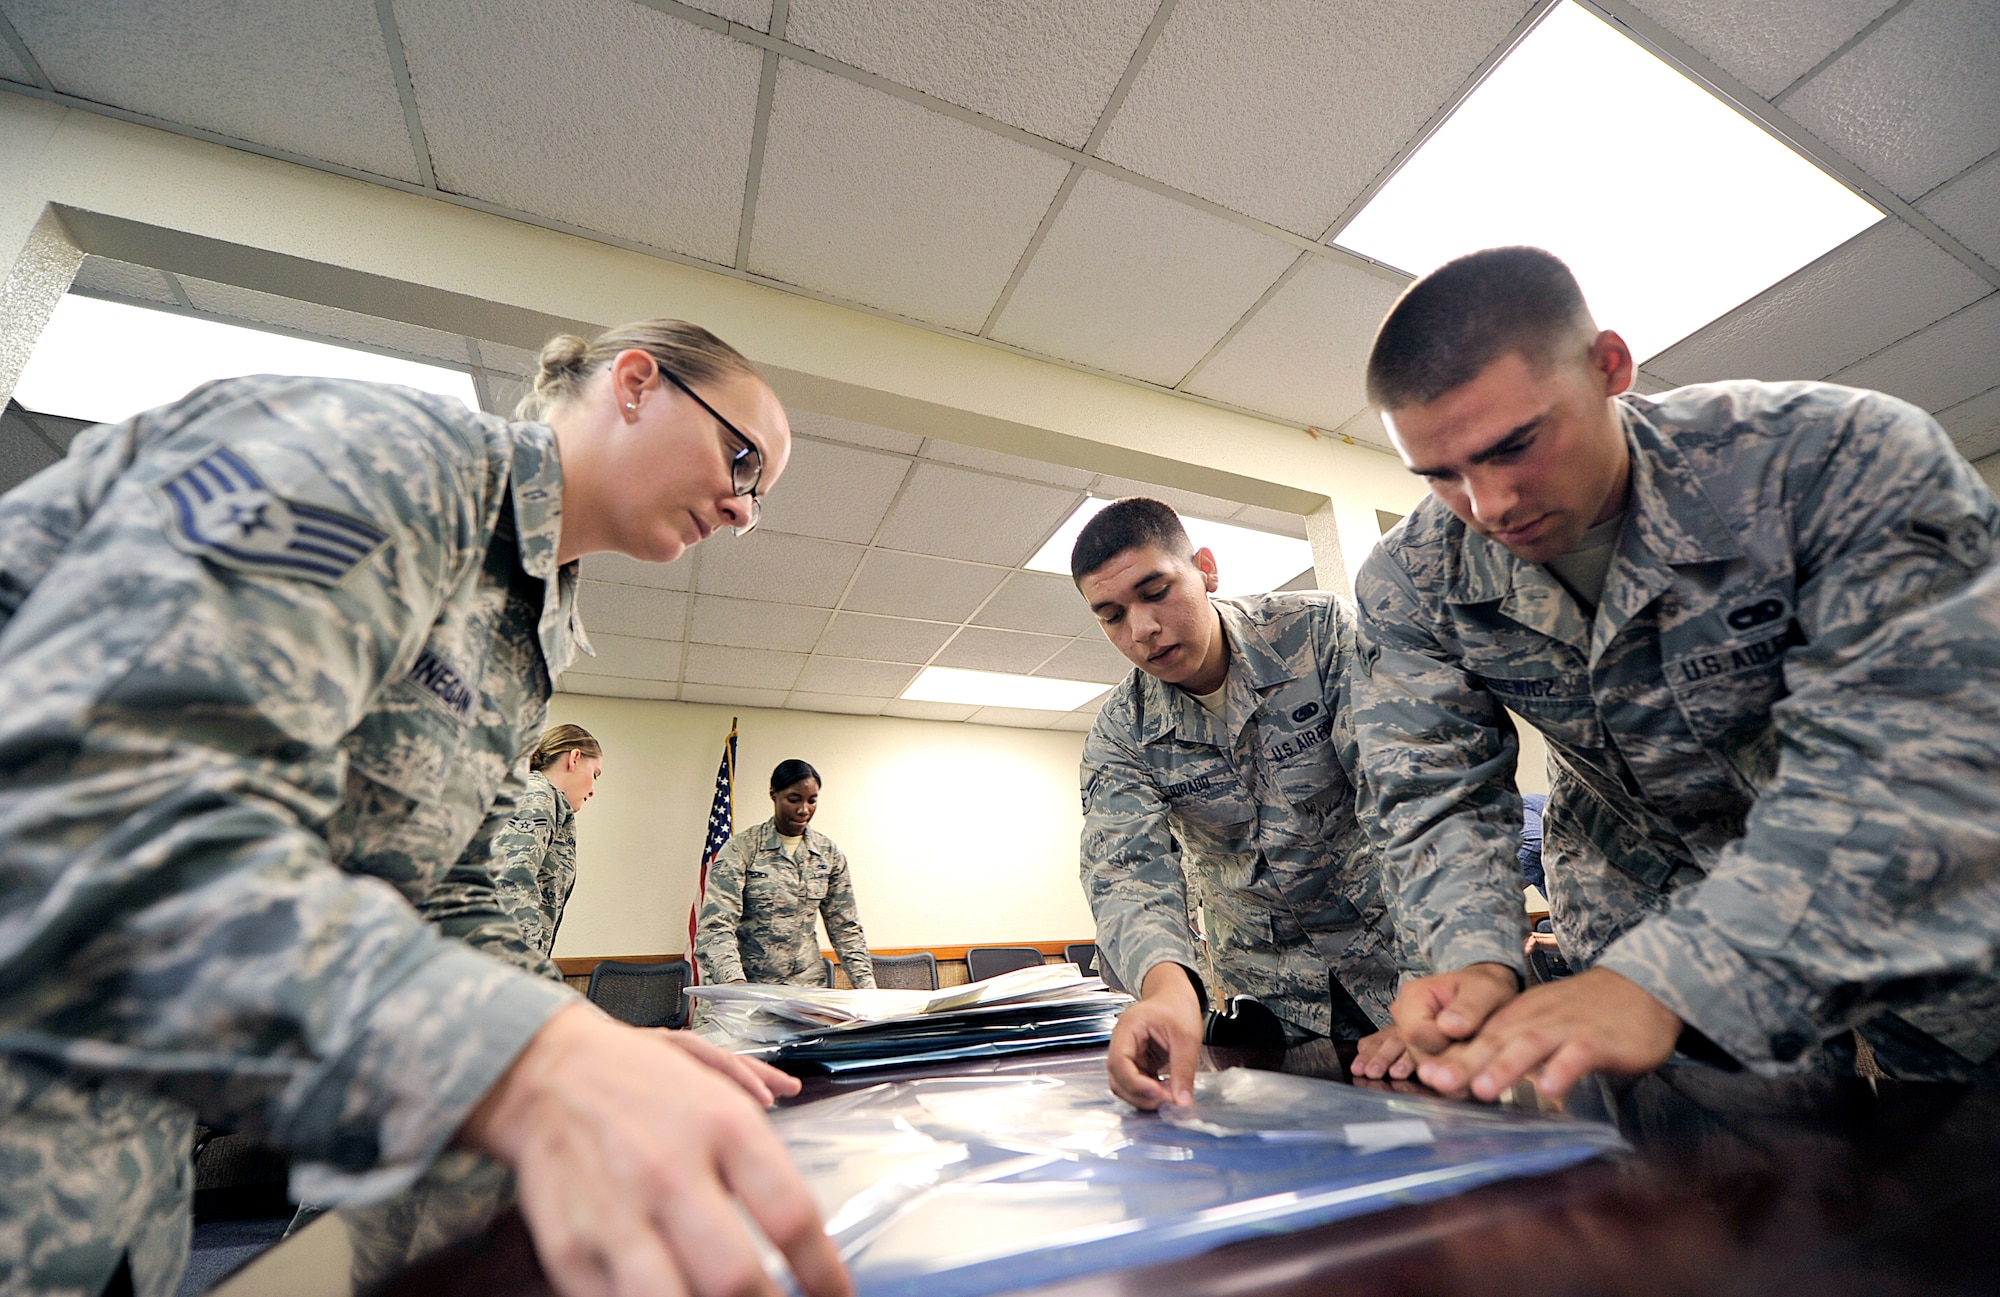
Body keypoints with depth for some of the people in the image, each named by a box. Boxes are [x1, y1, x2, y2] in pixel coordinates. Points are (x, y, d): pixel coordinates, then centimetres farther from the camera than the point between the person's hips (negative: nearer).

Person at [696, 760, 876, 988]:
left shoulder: (828, 853, 6)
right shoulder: (741, 849, -5)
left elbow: (845, 927, 9)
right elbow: (716, 925, -13)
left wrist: (866, 985, 0)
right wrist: (735, 980, -28)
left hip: (808, 986, 2)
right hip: (748, 988, -2)